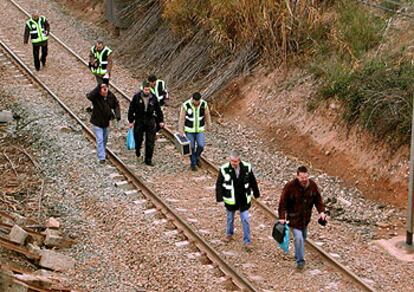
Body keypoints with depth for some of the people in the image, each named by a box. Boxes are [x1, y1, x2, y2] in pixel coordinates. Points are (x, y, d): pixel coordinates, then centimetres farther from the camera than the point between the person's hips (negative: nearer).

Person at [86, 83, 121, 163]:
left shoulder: (111, 96, -12)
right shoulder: (96, 96, -25)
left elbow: (116, 105, 3)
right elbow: (89, 96, -49)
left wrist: (117, 115, -14)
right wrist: (99, 86, -51)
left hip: (106, 122, 5)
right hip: (97, 122, -5)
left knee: (105, 140, 23)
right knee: (100, 140, -6)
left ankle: (102, 153, 45)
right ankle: (101, 157, 1)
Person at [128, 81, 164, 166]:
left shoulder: (153, 98, 0)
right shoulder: (137, 97, -6)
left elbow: (158, 110, 9)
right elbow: (131, 109, 0)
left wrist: (160, 121, 9)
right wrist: (131, 121, 0)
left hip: (150, 121, 1)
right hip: (139, 121, -1)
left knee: (150, 142, -2)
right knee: (138, 138, 5)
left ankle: (148, 160, 6)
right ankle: (137, 149, 41)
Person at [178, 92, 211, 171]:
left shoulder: (204, 104, -14)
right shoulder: (186, 105, -20)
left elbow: (207, 115, 0)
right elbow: (182, 118, -12)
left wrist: (209, 125, 7)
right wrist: (181, 131, -9)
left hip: (200, 130, 1)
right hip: (189, 130, -1)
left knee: (201, 145, -12)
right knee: (191, 148, 5)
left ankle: (197, 157, 19)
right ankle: (193, 163, 25)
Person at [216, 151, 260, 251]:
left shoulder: (247, 167, -13)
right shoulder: (224, 169, -18)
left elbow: (252, 181, 1)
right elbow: (219, 184, -10)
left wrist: (256, 193, 8)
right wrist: (220, 198, -14)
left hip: (244, 199, 0)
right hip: (230, 200, 0)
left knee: (245, 220, 2)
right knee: (230, 218, 21)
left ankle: (247, 241, 13)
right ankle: (229, 233, 47)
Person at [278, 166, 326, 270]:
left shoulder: (312, 185, -8)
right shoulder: (290, 186, -22)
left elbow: (318, 199, 4)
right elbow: (283, 202, -16)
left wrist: (321, 211, -9)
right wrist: (282, 217, -19)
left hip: (306, 217, 5)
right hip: (294, 217, -5)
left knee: (303, 238, 19)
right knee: (298, 238, -14)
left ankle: (298, 256, 42)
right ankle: (300, 260, 0)